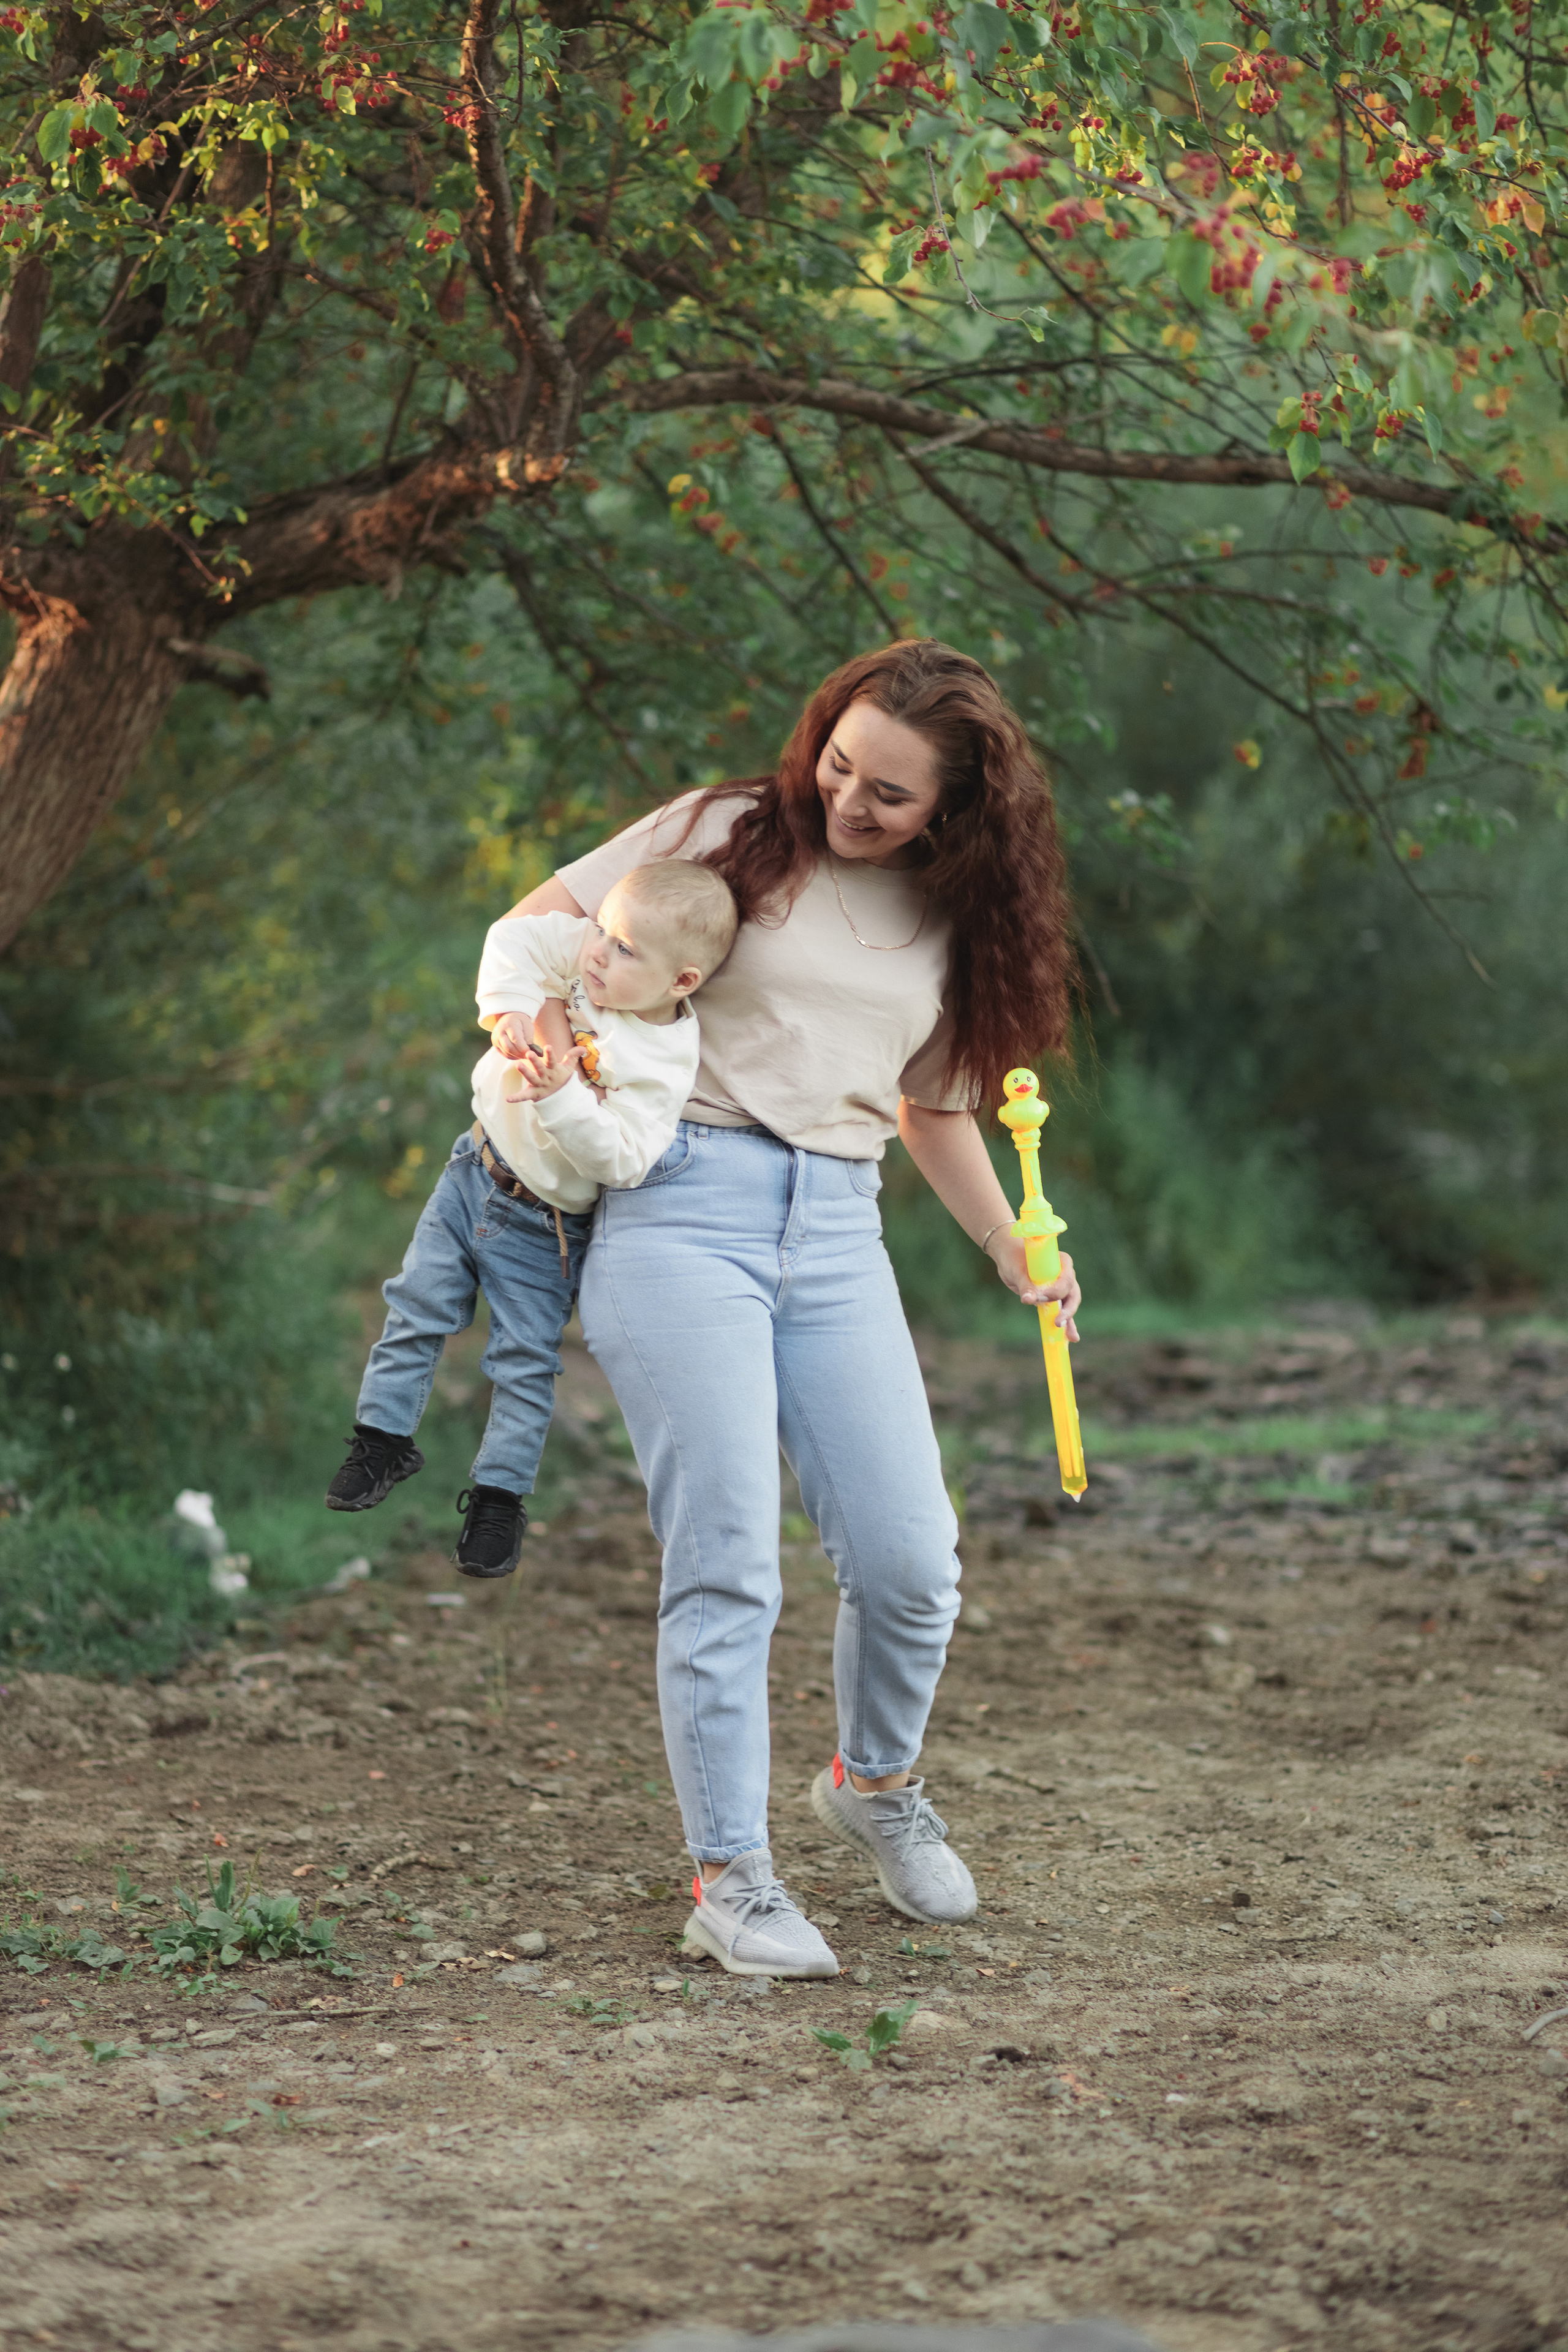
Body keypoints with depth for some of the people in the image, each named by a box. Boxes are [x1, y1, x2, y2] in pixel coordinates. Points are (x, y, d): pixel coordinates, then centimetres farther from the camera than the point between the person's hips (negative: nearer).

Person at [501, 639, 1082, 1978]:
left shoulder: (952, 926, 14)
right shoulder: (735, 835, 2)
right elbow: (540, 926, 5)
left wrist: (1015, 1255, 19)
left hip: (837, 1232, 4)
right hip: (684, 1209, -4)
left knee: (909, 1565, -2)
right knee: (727, 1566, -11)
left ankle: (876, 1783, 28)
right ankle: (729, 1879, -4)